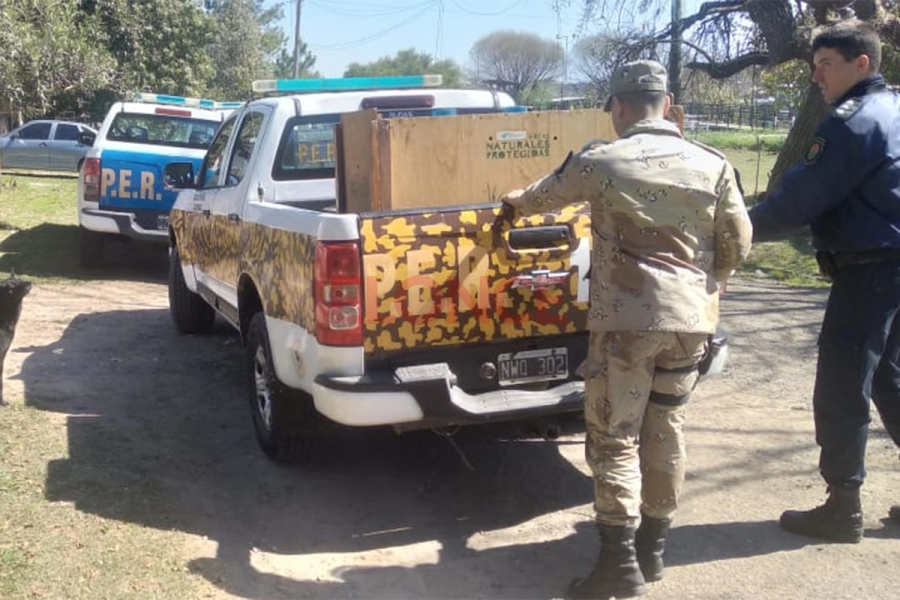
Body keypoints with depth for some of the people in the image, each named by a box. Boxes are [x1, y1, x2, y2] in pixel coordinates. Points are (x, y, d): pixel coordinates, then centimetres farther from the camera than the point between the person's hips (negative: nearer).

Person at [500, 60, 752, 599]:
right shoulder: (713, 165, 3)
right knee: (665, 432, 15)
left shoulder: (600, 161, -5)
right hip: (691, 320, 4)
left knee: (615, 438, 4)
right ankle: (653, 547, 26)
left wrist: (516, 203, 36)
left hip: (626, 320, -4)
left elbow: (544, 196, 13)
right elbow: (738, 245, 7)